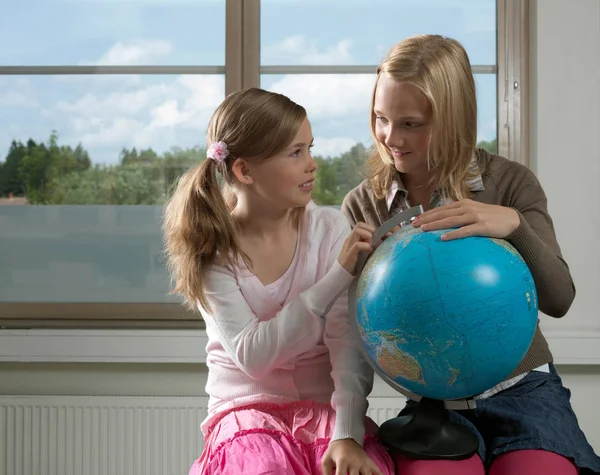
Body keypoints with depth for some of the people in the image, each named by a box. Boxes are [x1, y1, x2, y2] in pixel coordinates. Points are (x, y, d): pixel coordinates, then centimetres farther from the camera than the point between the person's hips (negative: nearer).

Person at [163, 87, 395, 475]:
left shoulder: (329, 228, -7)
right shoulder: (212, 248, -9)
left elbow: (348, 345, -11)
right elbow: (252, 356, -19)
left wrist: (347, 435, -25)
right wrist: (337, 276, -25)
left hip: (326, 406, 1)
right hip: (249, 409, -1)